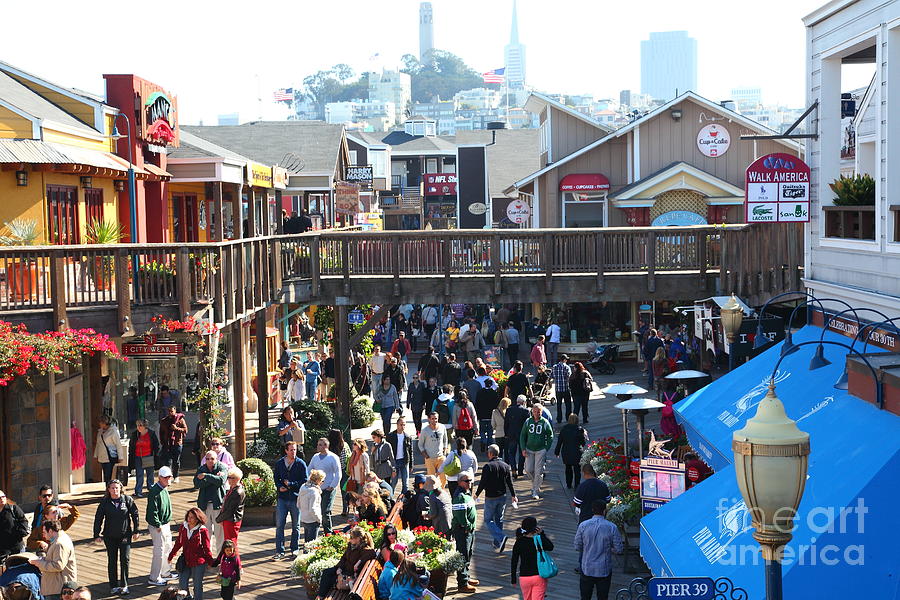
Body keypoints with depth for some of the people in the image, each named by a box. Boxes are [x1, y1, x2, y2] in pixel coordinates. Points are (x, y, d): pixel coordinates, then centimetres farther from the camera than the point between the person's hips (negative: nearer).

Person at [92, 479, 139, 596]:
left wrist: (135, 531, 3)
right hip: (110, 537, 1)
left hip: (125, 535, -1)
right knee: (112, 561, 7)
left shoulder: (127, 500, -3)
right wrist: (96, 535, 1)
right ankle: (114, 586, 16)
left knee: (125, 559, -6)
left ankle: (124, 585, 5)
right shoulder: (104, 503, -2)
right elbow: (98, 519, 2)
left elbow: (135, 514, 3)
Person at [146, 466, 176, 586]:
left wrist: (167, 525, 18)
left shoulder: (165, 489, 10)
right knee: (159, 552, -5)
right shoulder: (154, 492, -20)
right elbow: (152, 511, -22)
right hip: (157, 526, -10)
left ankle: (165, 573, 34)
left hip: (165, 525, 10)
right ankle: (154, 578, 2)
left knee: (168, 549, 20)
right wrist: (158, 526, -19)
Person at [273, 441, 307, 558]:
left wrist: (291, 484, -11)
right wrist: (280, 487, -4)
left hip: (295, 498, -1)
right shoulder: (279, 463, 6)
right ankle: (279, 550, 2)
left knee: (296, 526, 9)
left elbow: (304, 481, -4)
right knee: (279, 525, -3)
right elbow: (276, 478, 15)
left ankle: (295, 548, 22)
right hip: (282, 498, 1)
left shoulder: (301, 464, -2)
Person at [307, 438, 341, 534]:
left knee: (325, 512, -11)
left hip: (328, 489, -6)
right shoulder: (315, 457, 11)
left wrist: (332, 486, -11)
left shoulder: (333, 457, -6)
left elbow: (338, 474, -7)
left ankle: (328, 533, -1)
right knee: (317, 511, 7)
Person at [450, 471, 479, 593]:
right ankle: (462, 584, -1)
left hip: (470, 529, 10)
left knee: (468, 555, 21)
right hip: (462, 530, -10)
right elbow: (461, 515, -24)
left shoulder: (467, 493, 13)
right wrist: (468, 526, -15)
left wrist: (471, 526, 14)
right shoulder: (459, 496, -20)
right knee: (463, 556, -5)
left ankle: (466, 577, 35)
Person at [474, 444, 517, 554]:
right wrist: (513, 495, 16)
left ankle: (500, 537, -16)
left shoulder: (487, 466, -18)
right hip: (502, 497, 5)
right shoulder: (505, 466, -1)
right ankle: (497, 543, 23)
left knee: (488, 520, 5)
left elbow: (483, 483, -16)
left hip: (491, 498, -5)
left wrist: (477, 494, -1)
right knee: (499, 520, 17)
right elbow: (510, 482, 5)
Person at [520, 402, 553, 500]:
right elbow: (522, 436, 8)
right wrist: (523, 449, -1)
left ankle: (536, 492, 3)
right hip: (529, 450, 3)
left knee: (538, 471, -4)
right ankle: (535, 482, 30)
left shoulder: (545, 422, -4)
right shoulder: (528, 422, 2)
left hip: (541, 450, -3)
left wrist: (546, 449, -3)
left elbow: (550, 437, 4)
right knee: (528, 469, 1)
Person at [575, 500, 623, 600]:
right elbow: (619, 549, -8)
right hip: (604, 571, -1)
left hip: (586, 569, 1)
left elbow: (577, 547, -3)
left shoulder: (583, 525, -11)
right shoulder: (612, 528, -14)